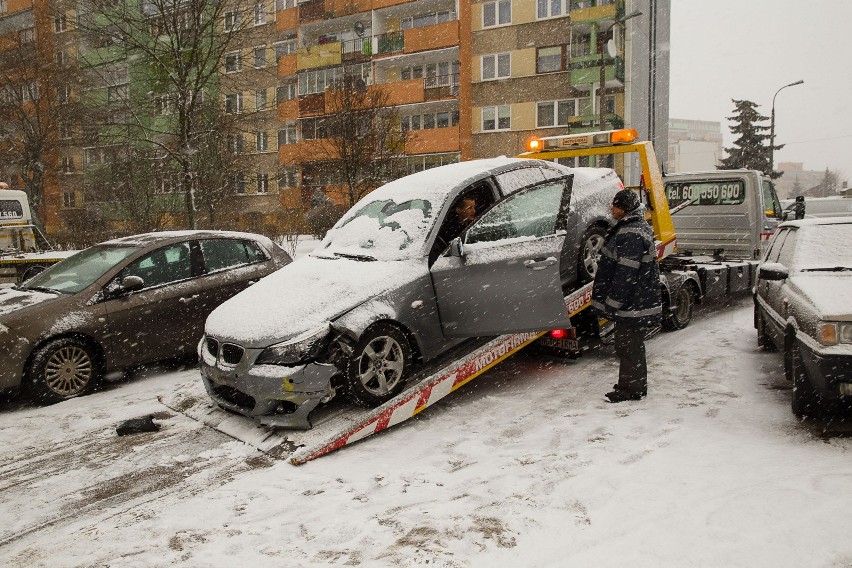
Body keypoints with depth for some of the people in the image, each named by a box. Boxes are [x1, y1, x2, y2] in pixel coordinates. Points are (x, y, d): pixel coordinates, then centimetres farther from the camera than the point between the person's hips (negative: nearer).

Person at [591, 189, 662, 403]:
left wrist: (612, 303, -21)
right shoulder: (636, 226, 13)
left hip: (633, 303, -11)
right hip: (637, 302, 11)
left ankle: (631, 388, 11)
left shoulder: (631, 234, -23)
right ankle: (635, 385, 32)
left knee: (628, 346, 0)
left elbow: (626, 274, -25)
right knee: (632, 346, 20)